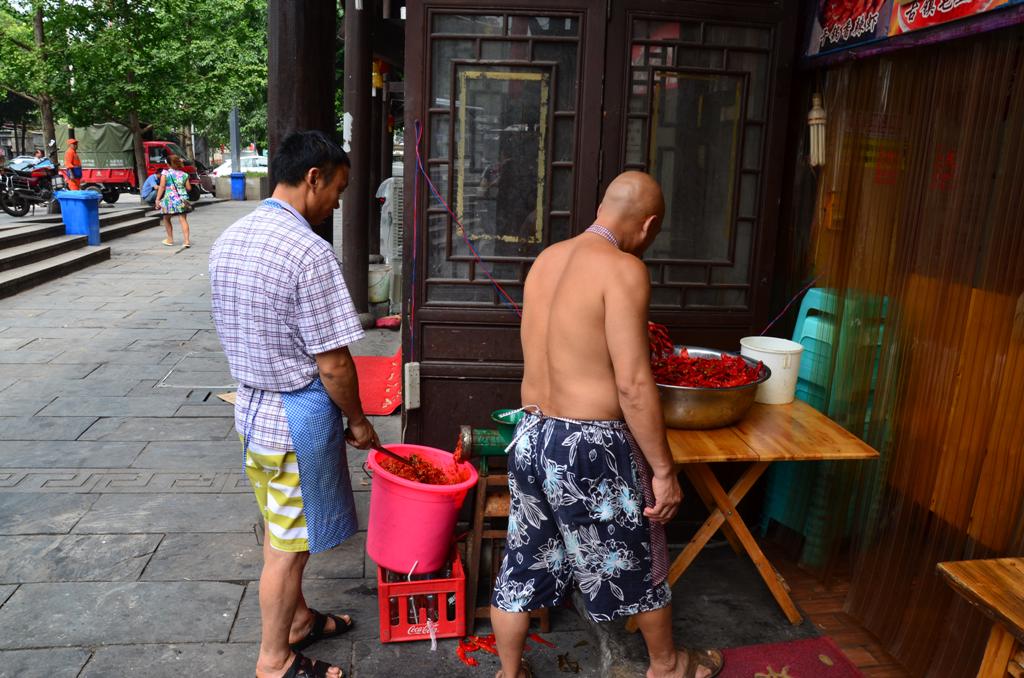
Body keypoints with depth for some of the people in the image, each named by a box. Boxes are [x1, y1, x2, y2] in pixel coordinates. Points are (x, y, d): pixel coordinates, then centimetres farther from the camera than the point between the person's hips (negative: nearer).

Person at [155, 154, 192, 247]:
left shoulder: (165, 173, -3)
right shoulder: (184, 174, 6)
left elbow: (162, 187, -8)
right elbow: (189, 188, 7)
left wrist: (158, 199, -5)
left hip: (169, 199, -2)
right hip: (182, 199, 2)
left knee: (166, 219, 17)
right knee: (183, 219, -1)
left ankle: (170, 239, 24)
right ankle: (187, 240, -11)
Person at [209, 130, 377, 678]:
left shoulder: (228, 240, 3)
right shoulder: (309, 252, -24)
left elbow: (238, 334, 12)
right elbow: (333, 365, -21)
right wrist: (358, 421, -6)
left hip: (250, 407, 9)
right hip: (297, 417, -8)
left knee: (280, 531, 23)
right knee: (287, 545, 9)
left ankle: (296, 620, 43)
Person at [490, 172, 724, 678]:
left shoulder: (547, 259, 6)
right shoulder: (623, 269, -17)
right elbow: (633, 385, -21)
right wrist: (663, 469, -12)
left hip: (532, 434, 7)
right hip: (590, 445, -6)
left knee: (522, 561, 18)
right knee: (637, 562, 18)